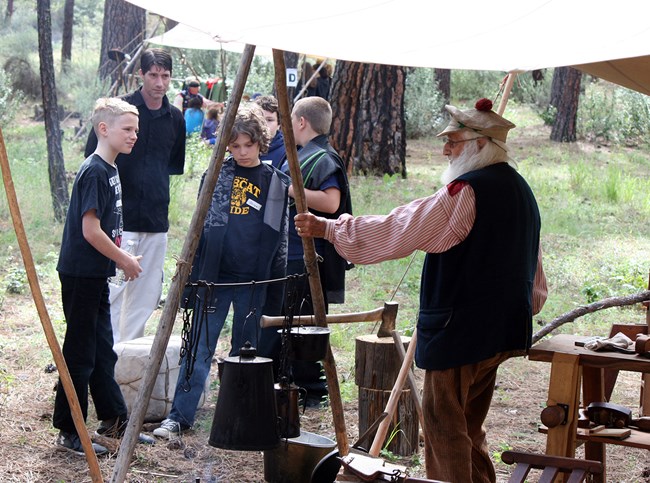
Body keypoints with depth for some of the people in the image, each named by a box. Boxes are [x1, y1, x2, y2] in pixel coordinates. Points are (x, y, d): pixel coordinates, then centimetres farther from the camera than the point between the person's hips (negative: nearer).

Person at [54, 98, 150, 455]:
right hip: (81, 275, -9)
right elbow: (90, 230, -22)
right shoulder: (93, 171, -18)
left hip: (97, 275, 9)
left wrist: (121, 257, 13)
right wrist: (125, 261, -13)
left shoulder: (110, 169, 12)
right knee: (80, 354, -3)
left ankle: (113, 415, 31)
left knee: (102, 349, 19)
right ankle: (69, 434, 5)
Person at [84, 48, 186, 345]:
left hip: (156, 220, 5)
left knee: (148, 292, 8)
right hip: (119, 218, -5)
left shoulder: (175, 118, 11)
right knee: (114, 288, -8)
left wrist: (158, 185, 11)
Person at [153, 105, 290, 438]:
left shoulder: (276, 183, 4)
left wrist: (276, 287, 5)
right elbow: (200, 225, 8)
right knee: (200, 347, -2)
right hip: (215, 276, 0)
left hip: (254, 281, 0)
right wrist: (193, 273, 3)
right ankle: (179, 416, 0)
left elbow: (279, 238, 8)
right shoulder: (216, 175, 4)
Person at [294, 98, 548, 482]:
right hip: (503, 331, 9)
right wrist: (525, 308, 30)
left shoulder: (467, 192, -18)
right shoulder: (520, 189, 11)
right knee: (469, 425, 19)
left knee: (445, 425, 1)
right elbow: (535, 277, 19)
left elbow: (397, 230, -17)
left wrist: (328, 228, -10)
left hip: (460, 331, -9)